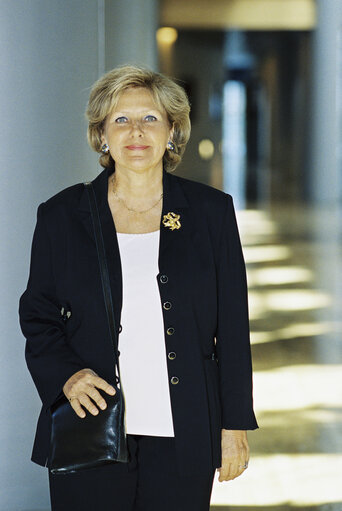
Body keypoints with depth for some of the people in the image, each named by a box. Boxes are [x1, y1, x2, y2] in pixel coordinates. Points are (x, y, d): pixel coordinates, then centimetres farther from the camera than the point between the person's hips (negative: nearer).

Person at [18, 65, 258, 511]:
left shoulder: (212, 211, 4)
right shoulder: (61, 215, 4)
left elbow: (233, 327, 5)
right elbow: (37, 316, 9)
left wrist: (235, 426, 3)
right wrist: (65, 375, -10)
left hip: (183, 440, 0)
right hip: (88, 437, 0)